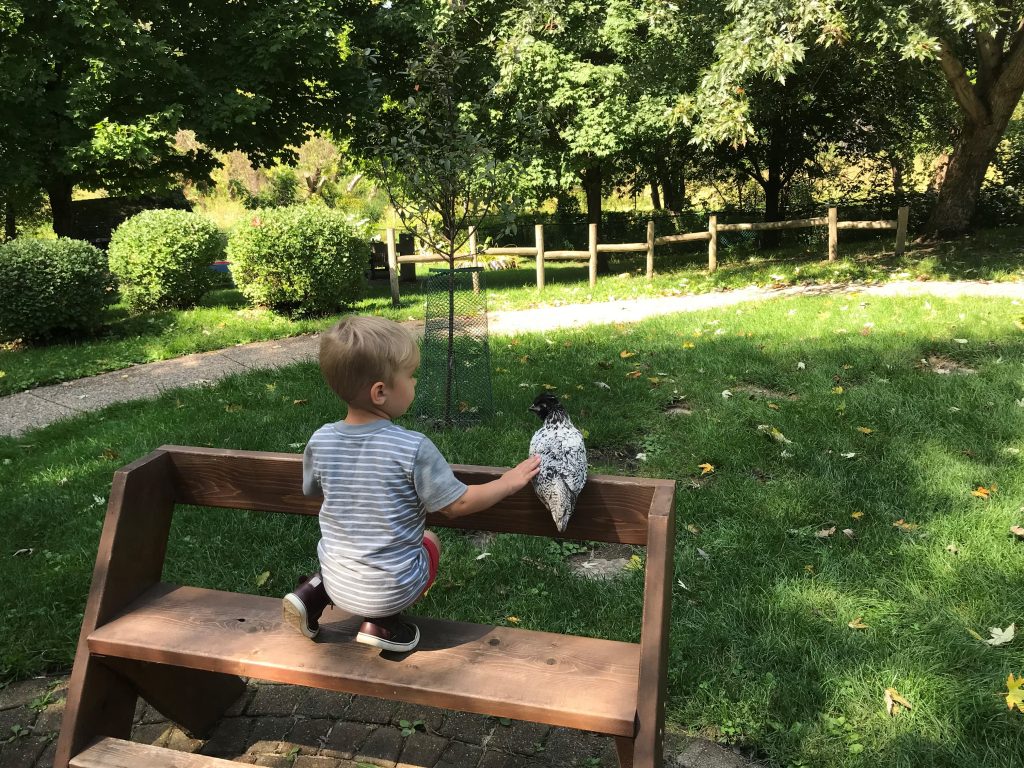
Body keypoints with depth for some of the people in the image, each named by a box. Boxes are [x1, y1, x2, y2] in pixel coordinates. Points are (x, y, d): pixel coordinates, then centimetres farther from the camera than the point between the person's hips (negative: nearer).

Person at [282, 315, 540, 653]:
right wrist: (509, 482, 0)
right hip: (391, 589, -4)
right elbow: (457, 504, -14)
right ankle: (381, 622, 8)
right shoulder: (413, 448, -24)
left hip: (337, 581, 4)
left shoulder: (320, 441, -11)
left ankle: (315, 593, 14)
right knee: (429, 539, 26)